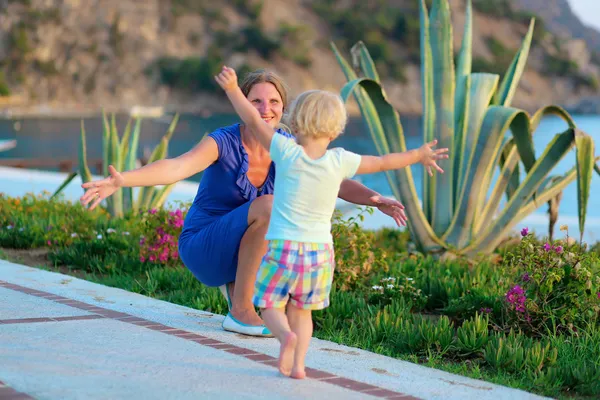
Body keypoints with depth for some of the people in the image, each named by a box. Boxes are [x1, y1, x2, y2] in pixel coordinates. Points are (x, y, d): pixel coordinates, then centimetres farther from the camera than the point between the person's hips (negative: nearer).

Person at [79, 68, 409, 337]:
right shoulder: (223, 142, -20)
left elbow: (337, 182, -8)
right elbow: (175, 167, -36)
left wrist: (374, 199, -28)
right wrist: (120, 180, -54)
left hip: (240, 251, 6)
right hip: (202, 250, -6)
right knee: (269, 206, -30)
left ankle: (237, 283, 7)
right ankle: (240, 310, -18)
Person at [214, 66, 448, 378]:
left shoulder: (286, 152, -8)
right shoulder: (340, 162, -4)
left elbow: (253, 120, -6)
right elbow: (384, 162, 8)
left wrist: (232, 89, 4)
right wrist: (419, 155, 23)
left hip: (282, 247, -2)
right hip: (320, 250, 2)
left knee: (270, 306, 9)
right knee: (301, 310, 18)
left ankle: (286, 335, -20)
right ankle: (298, 363, 6)